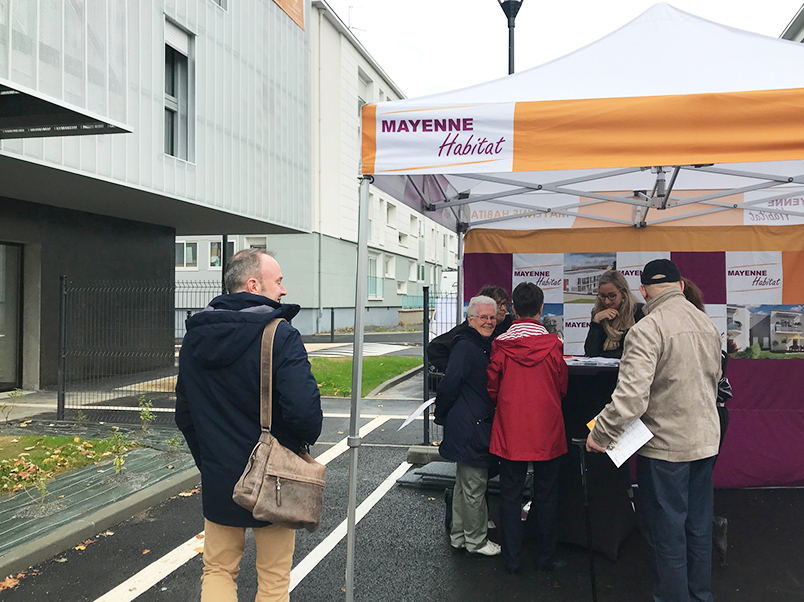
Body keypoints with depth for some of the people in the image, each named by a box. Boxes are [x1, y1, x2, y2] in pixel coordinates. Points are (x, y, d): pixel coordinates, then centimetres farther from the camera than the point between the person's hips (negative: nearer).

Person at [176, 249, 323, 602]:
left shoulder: (195, 338, 2)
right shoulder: (280, 337, -18)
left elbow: (184, 414, 8)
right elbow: (305, 411, -26)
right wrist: (306, 440, -5)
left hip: (218, 480, 5)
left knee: (218, 570, 19)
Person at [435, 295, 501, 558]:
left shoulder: (486, 347, 14)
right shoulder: (465, 346, -16)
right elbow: (449, 385, -19)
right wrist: (442, 415, -9)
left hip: (480, 425, 10)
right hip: (470, 427, -10)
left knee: (464, 483, 18)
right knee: (474, 486, 2)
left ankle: (458, 537, 30)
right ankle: (476, 541, 16)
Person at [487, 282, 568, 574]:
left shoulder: (501, 345, -8)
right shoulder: (553, 344, -8)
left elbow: (492, 388, 0)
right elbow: (563, 388, 3)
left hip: (510, 430, 0)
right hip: (547, 431, 0)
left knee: (510, 493, 10)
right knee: (546, 493, 13)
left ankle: (512, 558, 16)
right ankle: (546, 557, 22)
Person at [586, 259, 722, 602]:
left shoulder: (648, 329, -20)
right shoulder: (708, 325, 5)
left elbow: (631, 395, -28)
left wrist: (600, 434, -19)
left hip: (665, 446, -7)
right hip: (705, 441, 8)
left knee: (666, 532, 7)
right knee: (698, 526, 20)